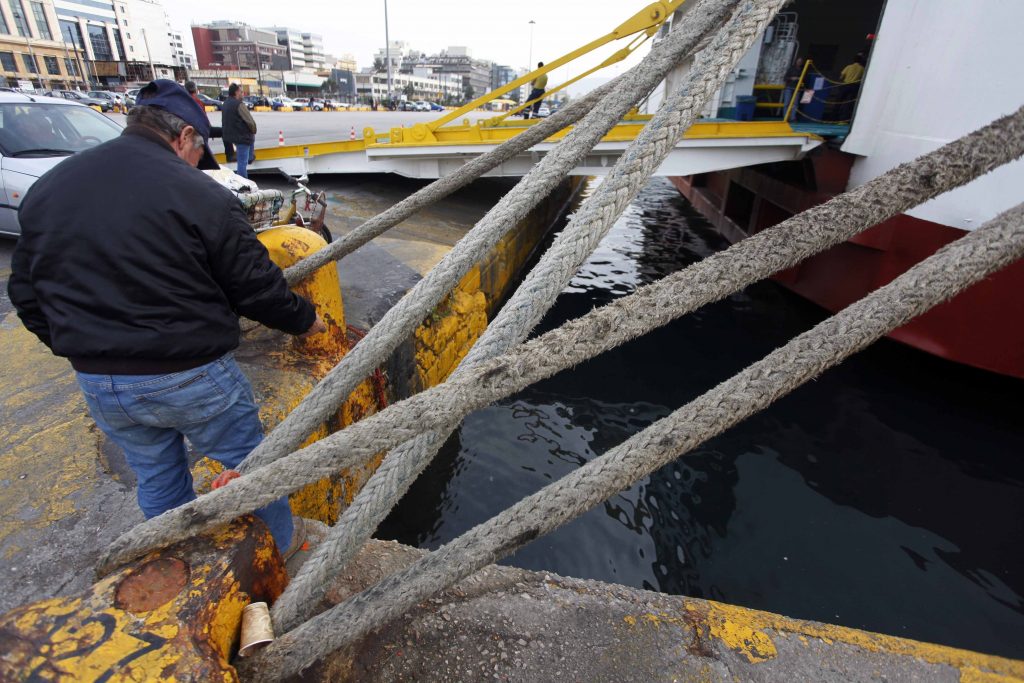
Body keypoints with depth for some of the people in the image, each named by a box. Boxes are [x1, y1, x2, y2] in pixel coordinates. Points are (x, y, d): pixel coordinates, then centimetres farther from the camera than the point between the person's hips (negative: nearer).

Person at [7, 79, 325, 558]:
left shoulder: (45, 189, 5)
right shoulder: (198, 194, -15)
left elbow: (25, 291, 10)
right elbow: (255, 288, -12)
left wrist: (78, 347, 23)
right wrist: (304, 320, 5)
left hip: (97, 383, 6)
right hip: (191, 376, -6)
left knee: (157, 479, 25)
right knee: (248, 464, 16)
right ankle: (282, 548, 36)